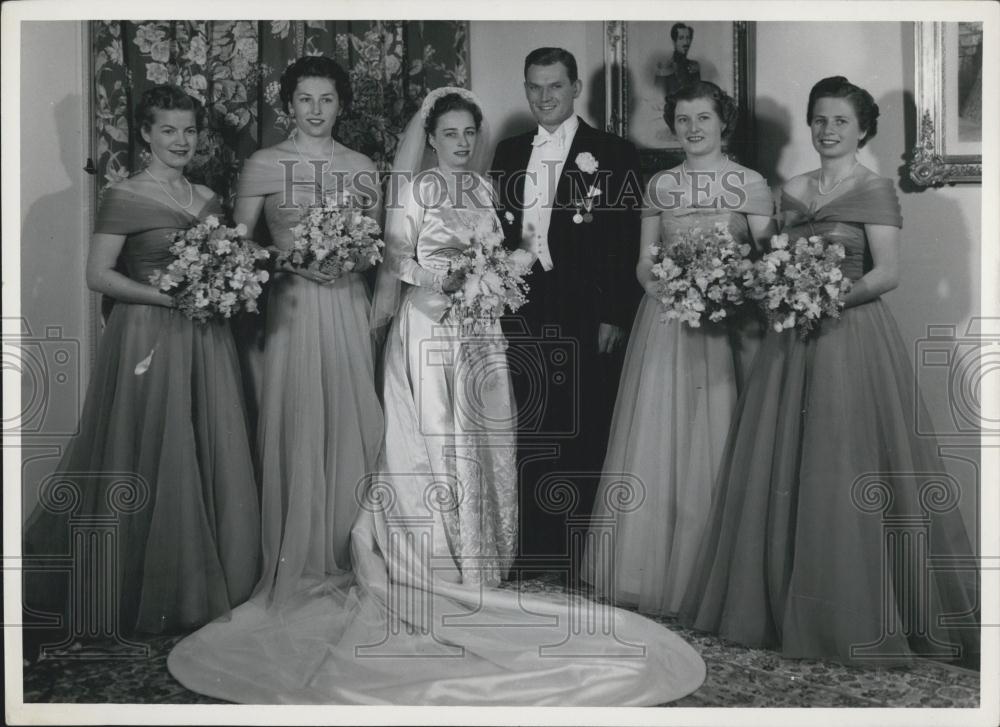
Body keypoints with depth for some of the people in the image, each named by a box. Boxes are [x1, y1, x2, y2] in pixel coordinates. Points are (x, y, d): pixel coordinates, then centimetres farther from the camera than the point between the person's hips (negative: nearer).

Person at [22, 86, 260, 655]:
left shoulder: (208, 199, 13)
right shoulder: (125, 198, -5)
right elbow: (99, 275, -9)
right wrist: (168, 297, -18)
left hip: (205, 340, 6)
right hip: (148, 336, -6)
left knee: (211, 456, 8)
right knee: (147, 462, 0)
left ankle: (203, 583, 22)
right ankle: (142, 593, 13)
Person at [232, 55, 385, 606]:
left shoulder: (361, 167, 10)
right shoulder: (263, 165, 2)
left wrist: (354, 256, -4)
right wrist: (291, 259, -11)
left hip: (348, 305, 3)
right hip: (291, 305, -3)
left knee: (352, 422, 3)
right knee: (295, 426, -2)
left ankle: (347, 554, 16)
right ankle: (296, 558, 10)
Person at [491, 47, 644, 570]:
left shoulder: (614, 154, -1)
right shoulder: (509, 153, 13)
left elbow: (628, 245, -4)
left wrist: (616, 317, -10)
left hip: (586, 320, -4)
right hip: (521, 316, 4)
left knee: (581, 437, 2)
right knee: (529, 434, 9)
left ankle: (581, 553, 14)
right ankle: (535, 549, 20)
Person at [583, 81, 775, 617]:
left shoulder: (751, 184, 2)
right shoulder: (659, 186, 11)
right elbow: (644, 263, 11)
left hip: (724, 325, -3)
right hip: (665, 323, 3)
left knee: (711, 444, -2)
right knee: (656, 442, 3)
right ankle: (653, 571, 14)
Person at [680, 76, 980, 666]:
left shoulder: (875, 189, -2)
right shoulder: (792, 191, 15)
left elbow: (887, 273, -11)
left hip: (852, 337, -6)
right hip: (793, 341, 6)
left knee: (845, 473, -4)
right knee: (782, 470, 7)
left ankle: (856, 618, 8)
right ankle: (783, 602, 20)